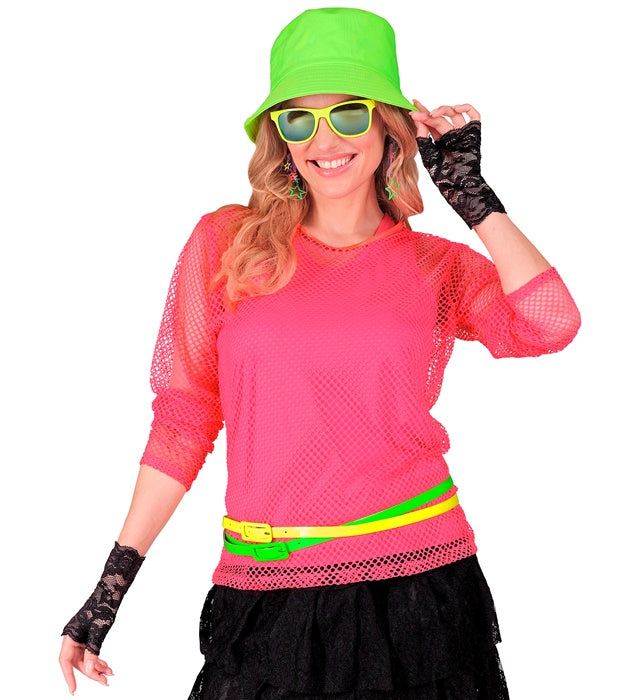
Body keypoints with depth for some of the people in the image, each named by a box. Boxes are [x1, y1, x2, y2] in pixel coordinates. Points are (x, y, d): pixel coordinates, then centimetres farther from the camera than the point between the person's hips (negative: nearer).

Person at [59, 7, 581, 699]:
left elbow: (549, 326, -16)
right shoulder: (226, 243, 3)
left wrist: (467, 187, -9)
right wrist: (113, 583, 4)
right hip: (266, 599, 0)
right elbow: (182, 419, 7)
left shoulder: (439, 266, 4)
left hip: (419, 587, 0)